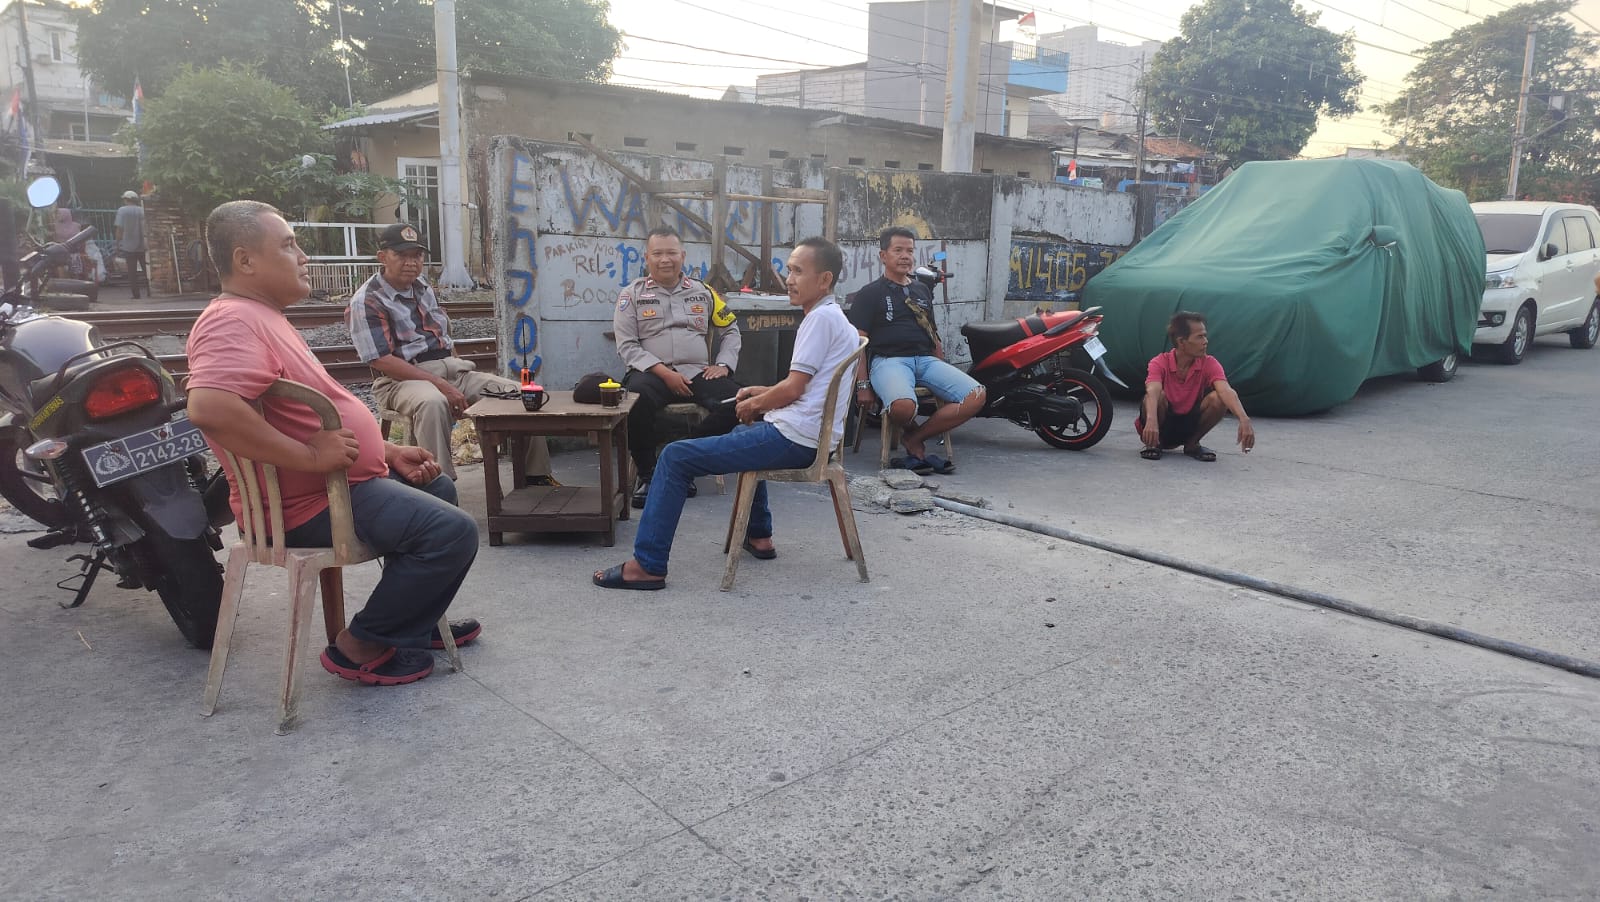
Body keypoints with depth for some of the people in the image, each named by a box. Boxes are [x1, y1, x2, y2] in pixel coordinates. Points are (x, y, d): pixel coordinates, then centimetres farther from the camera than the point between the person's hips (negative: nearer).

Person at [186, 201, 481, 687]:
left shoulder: (264, 318, 16)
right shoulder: (234, 320, -20)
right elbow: (208, 407, -39)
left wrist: (388, 451, 15)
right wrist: (310, 456, -31)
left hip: (346, 475, 12)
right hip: (310, 504, -12)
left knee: (439, 489, 28)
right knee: (453, 530, -21)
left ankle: (415, 619, 35)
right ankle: (363, 646, -4)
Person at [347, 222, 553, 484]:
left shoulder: (423, 287, 16)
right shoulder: (366, 302, -8)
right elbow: (381, 360, -16)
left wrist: (455, 367, 7)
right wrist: (441, 385, -22)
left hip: (451, 369, 7)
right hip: (403, 378, -7)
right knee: (432, 403, -42)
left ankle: (536, 476, -1)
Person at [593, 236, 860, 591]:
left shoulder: (821, 318, -13)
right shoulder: (835, 318, 17)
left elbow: (793, 389, -17)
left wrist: (753, 405, -1)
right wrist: (763, 394, 13)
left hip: (794, 439, -11)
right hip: (813, 436, 11)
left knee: (676, 456, -10)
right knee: (745, 433, 41)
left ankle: (647, 565, -9)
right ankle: (759, 536, 38)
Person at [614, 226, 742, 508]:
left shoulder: (702, 292, 16)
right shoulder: (632, 295, 8)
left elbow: (730, 330, 22)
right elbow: (627, 345, 0)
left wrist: (723, 365, 3)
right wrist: (665, 373, -13)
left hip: (698, 372, 3)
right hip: (652, 372, -2)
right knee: (636, 400, -38)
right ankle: (647, 473, -14)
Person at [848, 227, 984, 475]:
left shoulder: (923, 291, 24)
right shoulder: (869, 294, 7)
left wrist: (943, 376, 19)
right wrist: (863, 385, -11)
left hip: (926, 359, 6)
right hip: (888, 360, -6)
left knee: (976, 396, -19)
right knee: (903, 406, -40)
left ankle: (913, 439, -10)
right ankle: (913, 435, 0)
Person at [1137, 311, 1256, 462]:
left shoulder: (1209, 364, -11)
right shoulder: (1160, 363, -18)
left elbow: (1226, 391, -29)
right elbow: (1152, 392, -39)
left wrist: (1244, 419, -48)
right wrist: (1151, 420, -60)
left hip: (1189, 425, 3)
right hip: (1161, 427, -3)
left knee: (1217, 398, -24)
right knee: (1159, 396, -34)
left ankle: (1192, 444, -1)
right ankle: (1153, 444, -7)